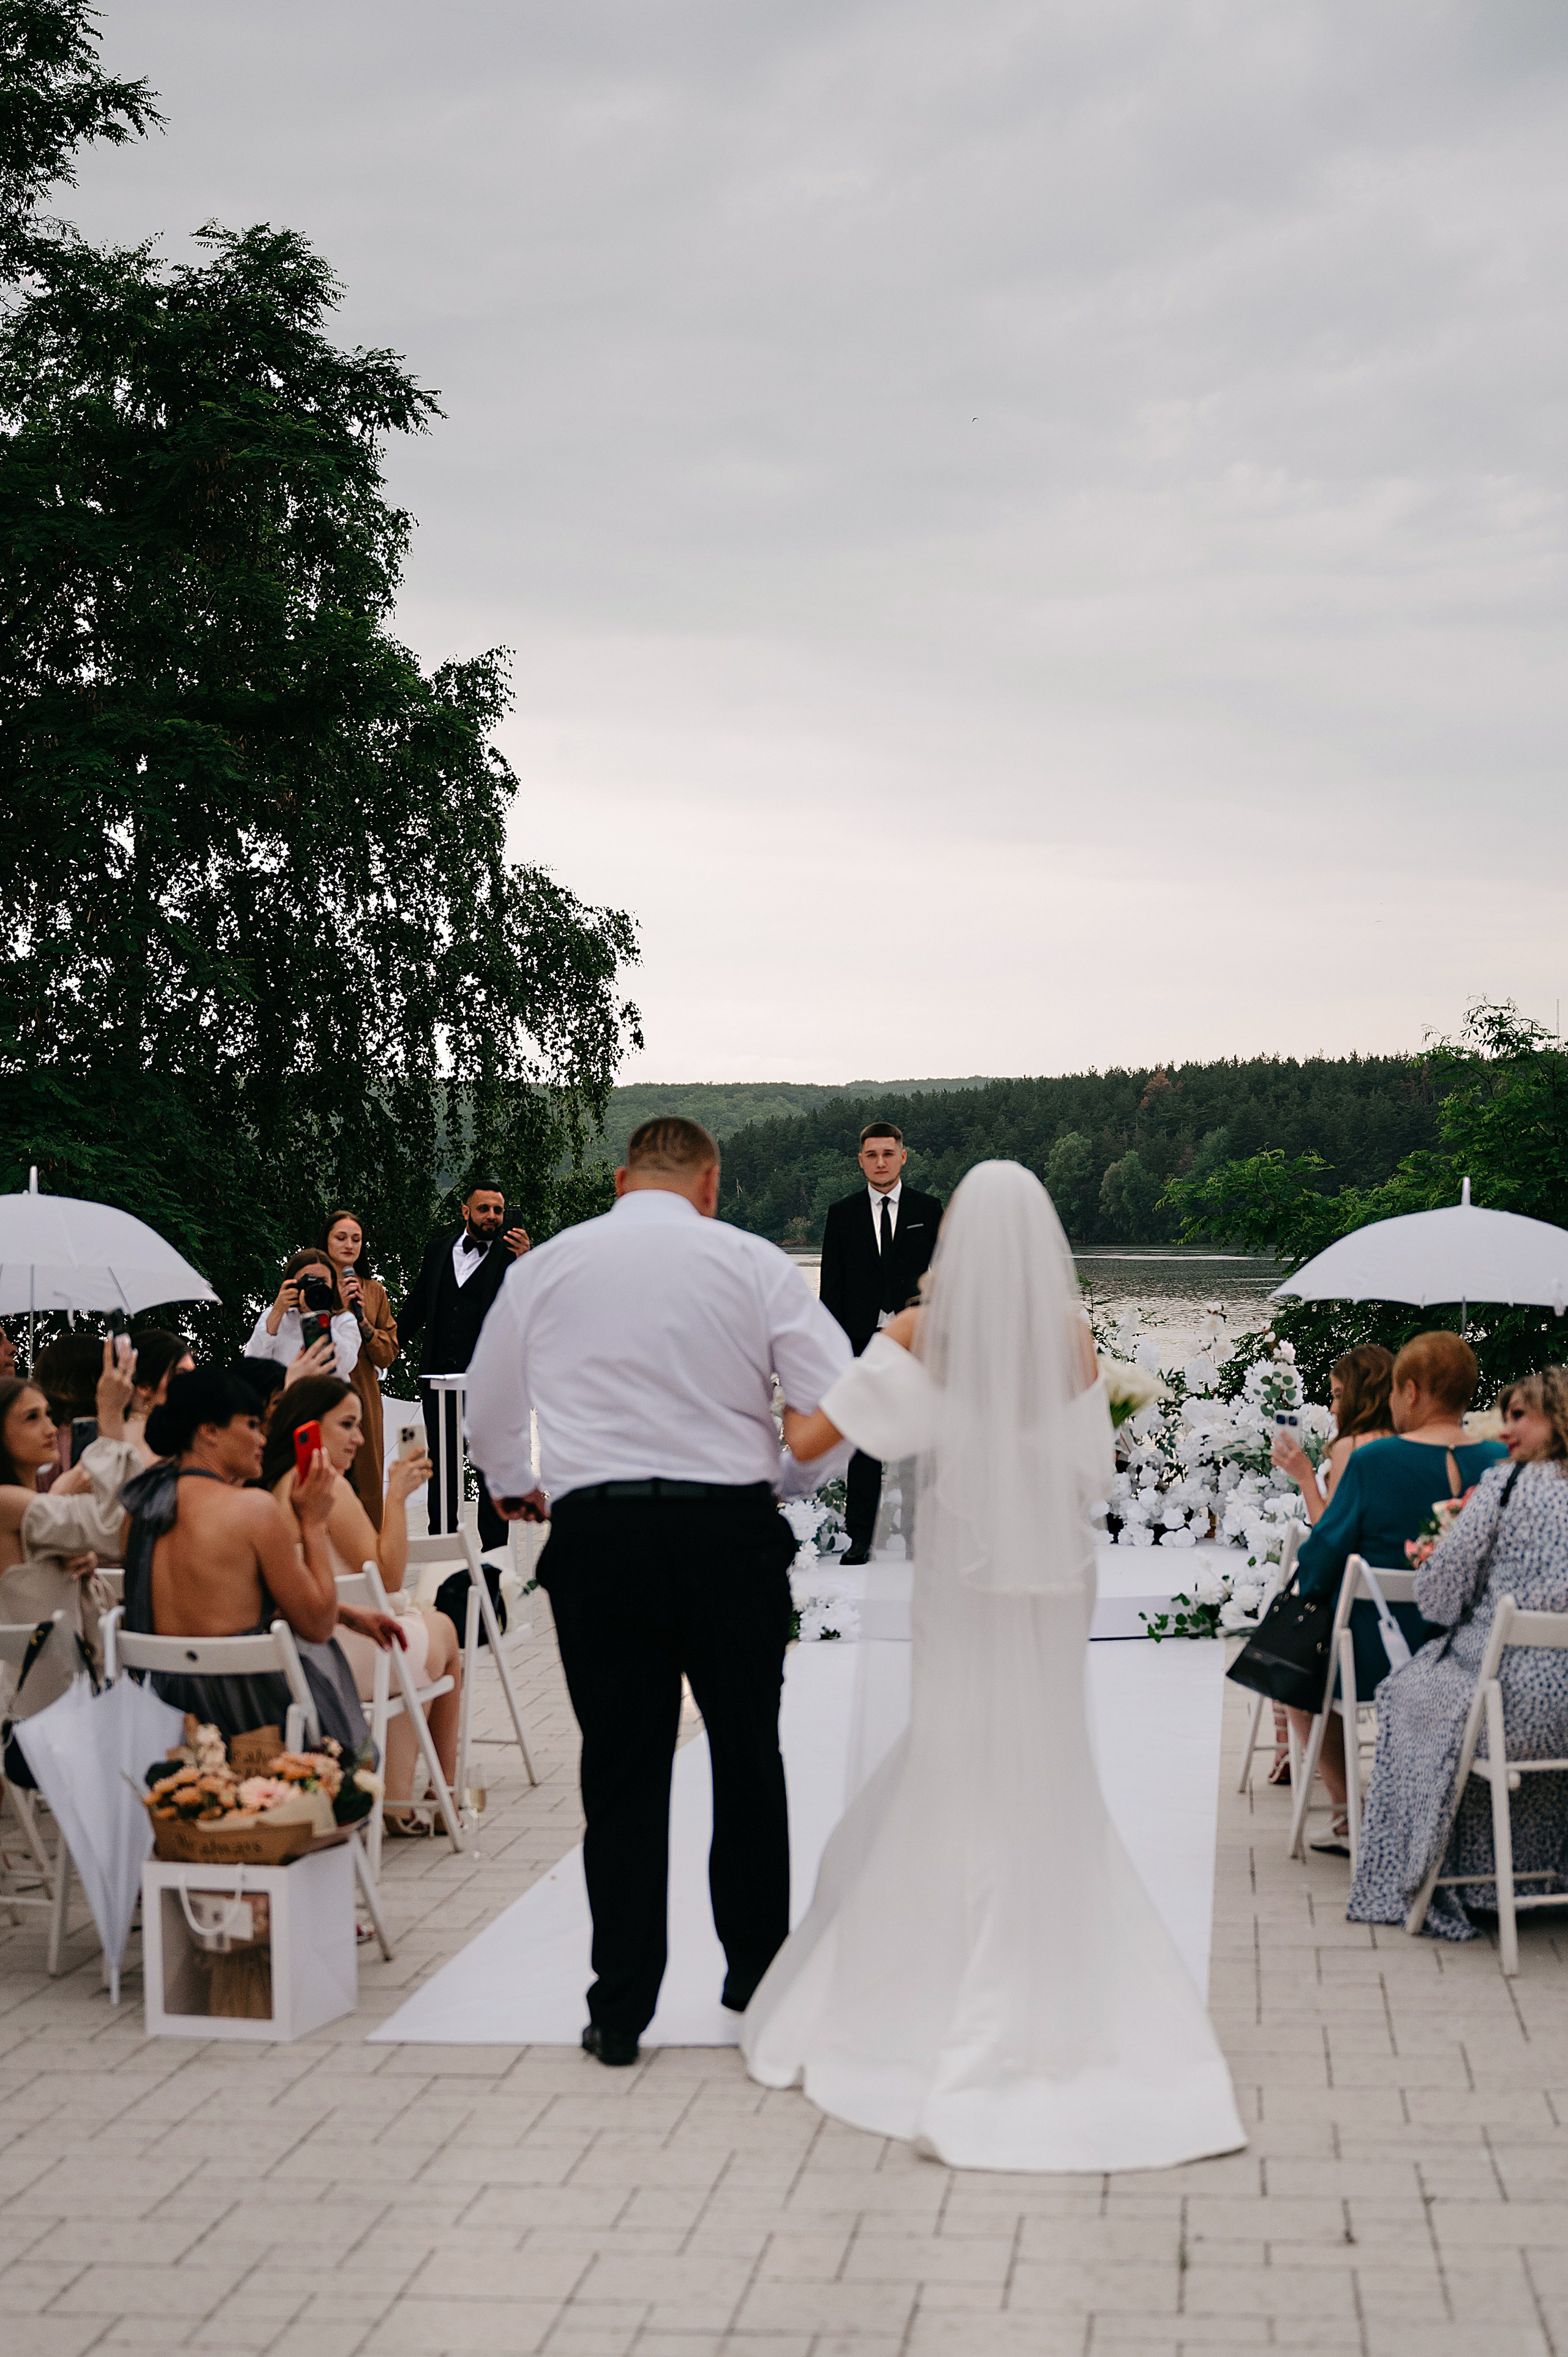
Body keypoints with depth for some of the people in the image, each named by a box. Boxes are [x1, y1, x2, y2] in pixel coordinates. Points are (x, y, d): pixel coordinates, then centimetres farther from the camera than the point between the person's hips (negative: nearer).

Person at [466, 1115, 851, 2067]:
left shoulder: (545, 1266, 7)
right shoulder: (754, 1263, 1)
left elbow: (489, 1421, 17)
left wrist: (516, 1486, 37)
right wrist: (791, 1475, 15)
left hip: (596, 1534, 1)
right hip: (730, 1531, -1)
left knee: (622, 1771, 6)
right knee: (748, 1755, 15)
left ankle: (621, 2008, 9)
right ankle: (757, 1972, 26)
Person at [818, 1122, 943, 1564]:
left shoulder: (929, 1209, 7)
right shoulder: (842, 1214, 8)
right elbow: (832, 1285, 6)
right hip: (862, 1341, 0)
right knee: (863, 1443, 0)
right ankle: (860, 1538, 3)